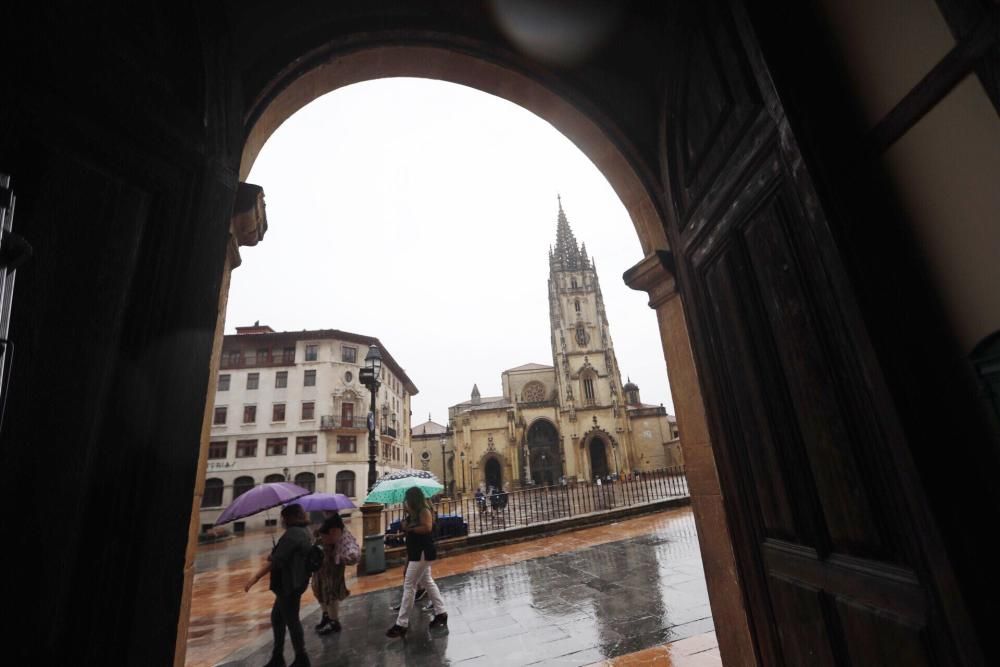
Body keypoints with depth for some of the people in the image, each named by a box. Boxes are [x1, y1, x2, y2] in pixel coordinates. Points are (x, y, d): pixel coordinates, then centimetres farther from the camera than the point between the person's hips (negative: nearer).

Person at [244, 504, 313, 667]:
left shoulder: (292, 534, -21)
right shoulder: (304, 531, 11)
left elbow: (275, 560, -25)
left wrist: (256, 577, -20)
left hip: (289, 584, -10)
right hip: (295, 581, 10)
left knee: (291, 620, 3)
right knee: (277, 617, 19)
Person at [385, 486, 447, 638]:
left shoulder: (424, 511, -18)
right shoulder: (416, 512, 11)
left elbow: (427, 528, -28)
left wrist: (410, 528, -20)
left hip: (423, 553, -10)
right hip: (418, 552, 10)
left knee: (409, 585, -6)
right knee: (427, 582, 17)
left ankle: (401, 624, 1)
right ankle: (441, 614, 27)